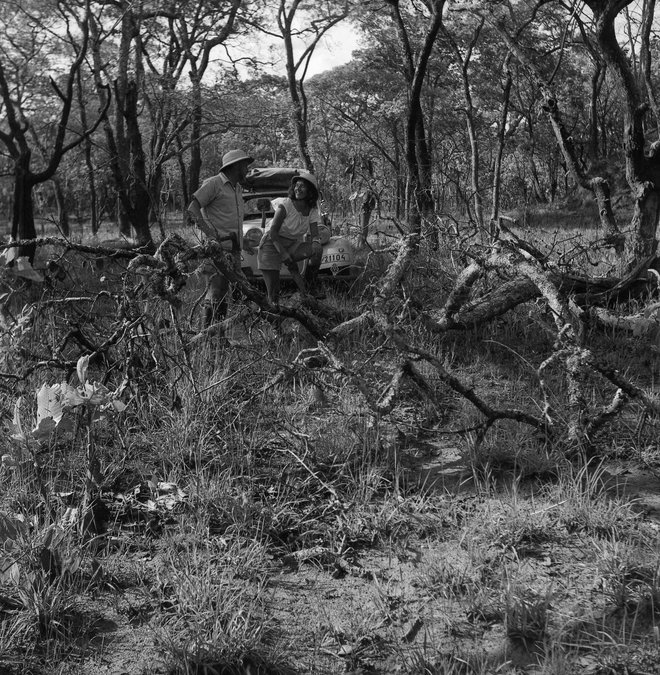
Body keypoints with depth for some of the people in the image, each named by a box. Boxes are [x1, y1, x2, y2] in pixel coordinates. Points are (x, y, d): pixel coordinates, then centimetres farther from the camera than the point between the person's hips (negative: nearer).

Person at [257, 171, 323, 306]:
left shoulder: (312, 211, 0)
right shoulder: (285, 205, -15)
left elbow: (314, 235, -6)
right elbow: (273, 232, -19)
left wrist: (316, 243, -31)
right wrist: (283, 253, -28)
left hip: (291, 246, 5)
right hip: (271, 245, -5)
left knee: (316, 250, -23)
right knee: (273, 293, -14)